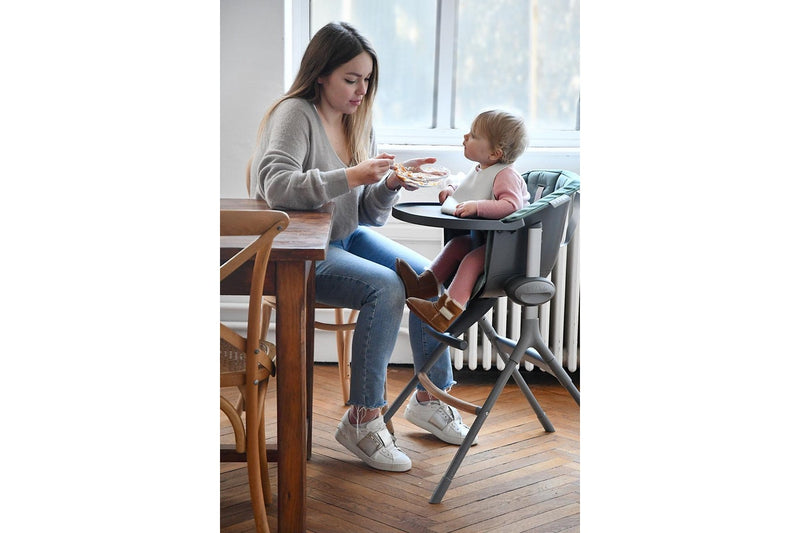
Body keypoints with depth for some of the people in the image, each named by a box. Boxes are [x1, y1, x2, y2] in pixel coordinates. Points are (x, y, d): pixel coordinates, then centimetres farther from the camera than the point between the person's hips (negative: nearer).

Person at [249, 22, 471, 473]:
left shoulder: (358, 122, 8)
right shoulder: (295, 114, -14)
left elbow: (370, 214, 8)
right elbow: (275, 186, -31)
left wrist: (391, 185, -13)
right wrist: (352, 177, -34)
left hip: (347, 237, 8)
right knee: (386, 286, -28)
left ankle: (429, 397, 10)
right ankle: (363, 421, -20)